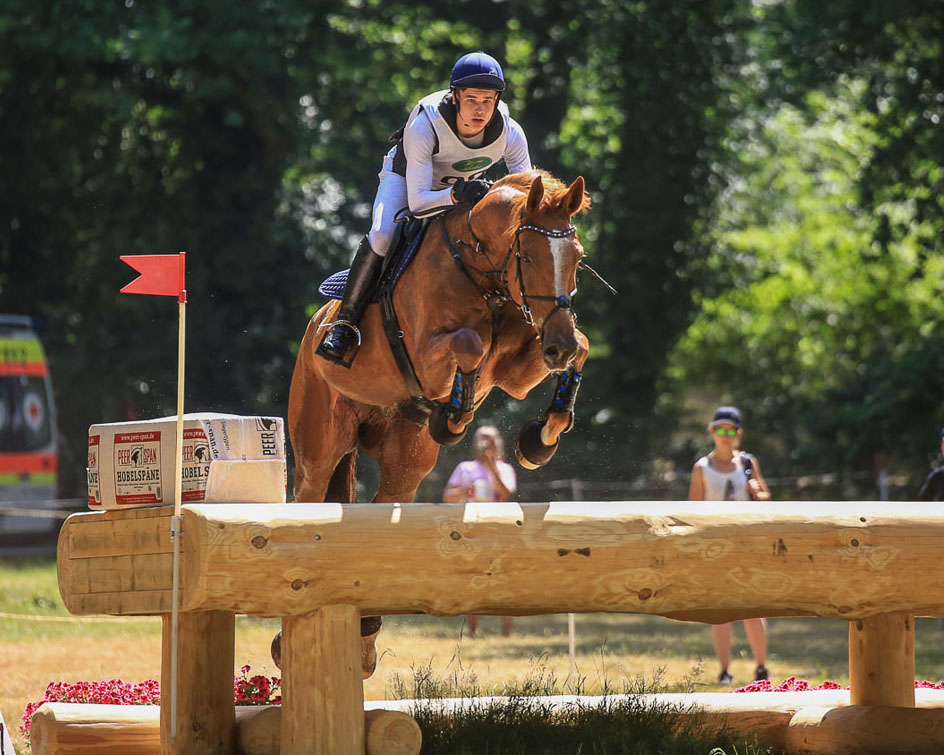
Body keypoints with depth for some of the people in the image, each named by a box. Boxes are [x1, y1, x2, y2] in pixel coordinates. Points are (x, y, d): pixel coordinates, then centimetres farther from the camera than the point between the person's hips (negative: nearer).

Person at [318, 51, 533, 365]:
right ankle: (344, 325, -18)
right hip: (407, 176, -4)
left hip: (464, 184, 4)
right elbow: (417, 201, -43)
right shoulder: (424, 126, -40)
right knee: (382, 236, -30)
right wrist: (457, 194, -63)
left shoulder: (510, 134, -31)